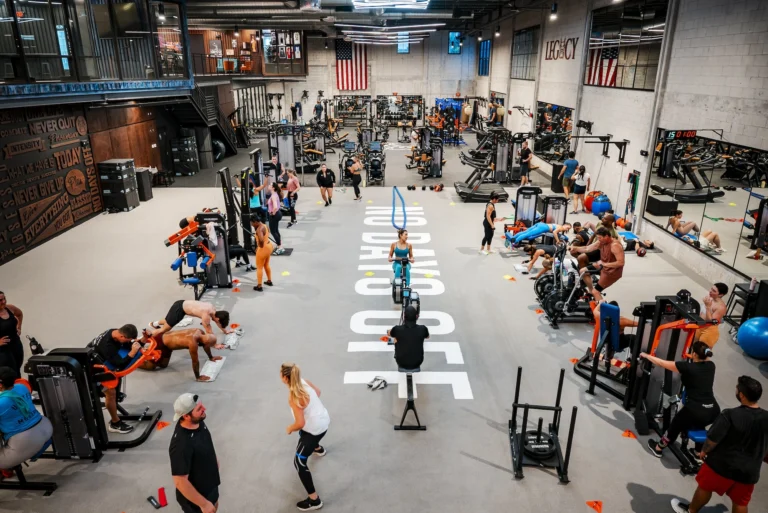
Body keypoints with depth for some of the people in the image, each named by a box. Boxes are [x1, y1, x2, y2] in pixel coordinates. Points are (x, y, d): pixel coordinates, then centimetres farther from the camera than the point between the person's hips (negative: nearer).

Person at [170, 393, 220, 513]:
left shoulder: (198, 422, -14)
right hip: (195, 498, -7)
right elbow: (180, 482, -32)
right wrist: (203, 503, -23)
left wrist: (214, 460, 20)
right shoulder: (181, 445, -39)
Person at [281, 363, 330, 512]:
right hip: (324, 420, 9)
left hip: (314, 429, -9)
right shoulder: (304, 382, -7)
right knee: (304, 433, 40)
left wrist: (290, 429, -8)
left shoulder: (294, 397, -29)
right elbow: (318, 392, 13)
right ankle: (318, 448, 70)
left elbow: (300, 423, -28)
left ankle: (314, 500, 3)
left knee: (299, 462, 1)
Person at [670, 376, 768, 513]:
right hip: (750, 470, 4)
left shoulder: (730, 415, -26)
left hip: (723, 464, -4)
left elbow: (712, 439, -20)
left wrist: (704, 451, 1)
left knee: (705, 486, 19)